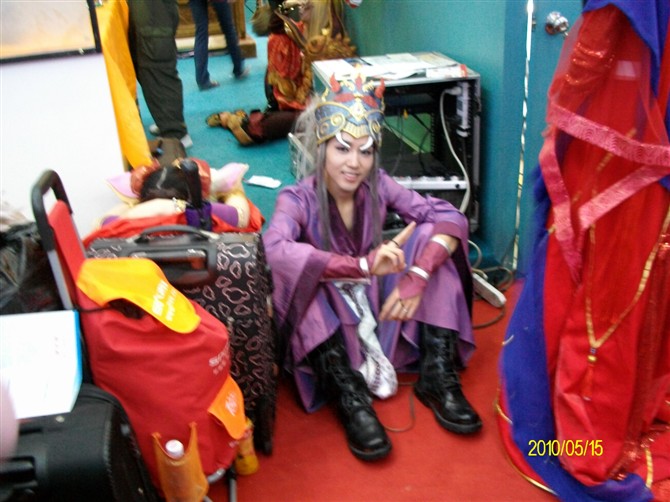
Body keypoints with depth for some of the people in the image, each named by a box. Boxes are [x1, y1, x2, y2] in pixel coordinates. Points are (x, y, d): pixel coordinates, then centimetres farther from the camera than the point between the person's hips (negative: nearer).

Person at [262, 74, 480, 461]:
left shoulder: (378, 185, -8)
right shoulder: (298, 199, -18)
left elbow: (452, 218, -15)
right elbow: (274, 251, -41)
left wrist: (416, 277, -30)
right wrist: (363, 265, -46)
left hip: (381, 311, 4)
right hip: (324, 325, -3)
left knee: (430, 235, -15)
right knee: (298, 266, -32)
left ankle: (438, 374, -16)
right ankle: (348, 393, -29)